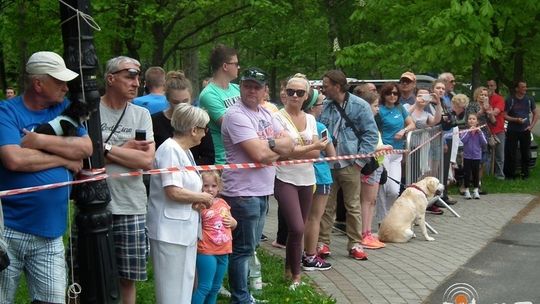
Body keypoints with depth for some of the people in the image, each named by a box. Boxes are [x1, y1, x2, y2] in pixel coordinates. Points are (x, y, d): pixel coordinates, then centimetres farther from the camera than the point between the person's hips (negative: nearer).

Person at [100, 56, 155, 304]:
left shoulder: (141, 114, 7)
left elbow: (146, 160, -5)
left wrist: (106, 148, -9)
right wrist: (125, 150, -7)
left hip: (131, 208, 3)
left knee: (128, 276, 11)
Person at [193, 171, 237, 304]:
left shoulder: (223, 203, 9)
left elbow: (233, 223, 22)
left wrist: (233, 222, 0)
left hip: (223, 252, 7)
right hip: (206, 253, -6)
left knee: (216, 287, 15)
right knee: (205, 287, -6)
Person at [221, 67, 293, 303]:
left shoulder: (265, 114, 12)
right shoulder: (236, 115, -16)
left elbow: (289, 144, 5)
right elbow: (260, 155, -23)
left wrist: (269, 143, -14)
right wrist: (278, 149, -4)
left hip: (262, 191, 9)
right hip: (243, 193, -9)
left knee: (250, 247, 18)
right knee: (242, 249, 1)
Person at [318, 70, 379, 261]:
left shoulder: (359, 106, -6)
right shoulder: (325, 106, 4)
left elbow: (371, 134, -5)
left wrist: (360, 159, -9)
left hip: (349, 165, -3)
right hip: (326, 164, 3)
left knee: (353, 206, 7)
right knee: (326, 206, 9)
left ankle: (355, 244, 15)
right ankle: (323, 242, 17)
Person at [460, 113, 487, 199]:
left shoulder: (479, 131, 1)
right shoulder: (465, 131, -4)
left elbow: (484, 143, -8)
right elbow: (463, 140, -20)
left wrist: (480, 133, -16)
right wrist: (469, 132, -21)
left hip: (477, 156, 1)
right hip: (467, 156, -1)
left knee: (476, 173, 9)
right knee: (467, 173, 3)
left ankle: (476, 191, 20)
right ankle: (467, 191, 13)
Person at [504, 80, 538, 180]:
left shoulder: (529, 99, 5)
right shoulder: (510, 100, -4)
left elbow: (535, 114, 13)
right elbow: (505, 115, -4)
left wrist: (531, 126, 1)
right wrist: (516, 119, -17)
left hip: (525, 131, 3)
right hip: (512, 131, -2)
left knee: (526, 153, 4)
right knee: (511, 154, -2)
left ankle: (525, 173, 15)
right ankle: (510, 174, 7)